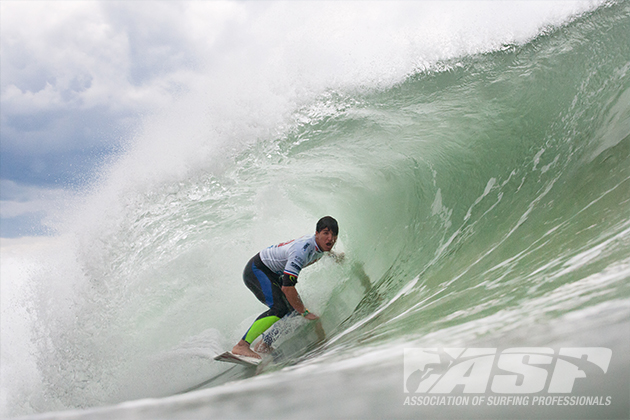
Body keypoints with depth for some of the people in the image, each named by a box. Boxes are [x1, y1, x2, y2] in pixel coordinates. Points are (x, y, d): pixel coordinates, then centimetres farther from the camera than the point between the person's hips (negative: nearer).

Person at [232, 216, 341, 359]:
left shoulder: (320, 243, -7)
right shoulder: (302, 250, -34)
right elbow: (287, 287, -35)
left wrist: (333, 255, 17)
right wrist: (305, 312, -27)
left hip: (273, 274, 10)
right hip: (256, 270, -10)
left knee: (294, 308, 3)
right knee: (279, 308, -26)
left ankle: (264, 345, 14)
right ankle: (241, 346, -27)